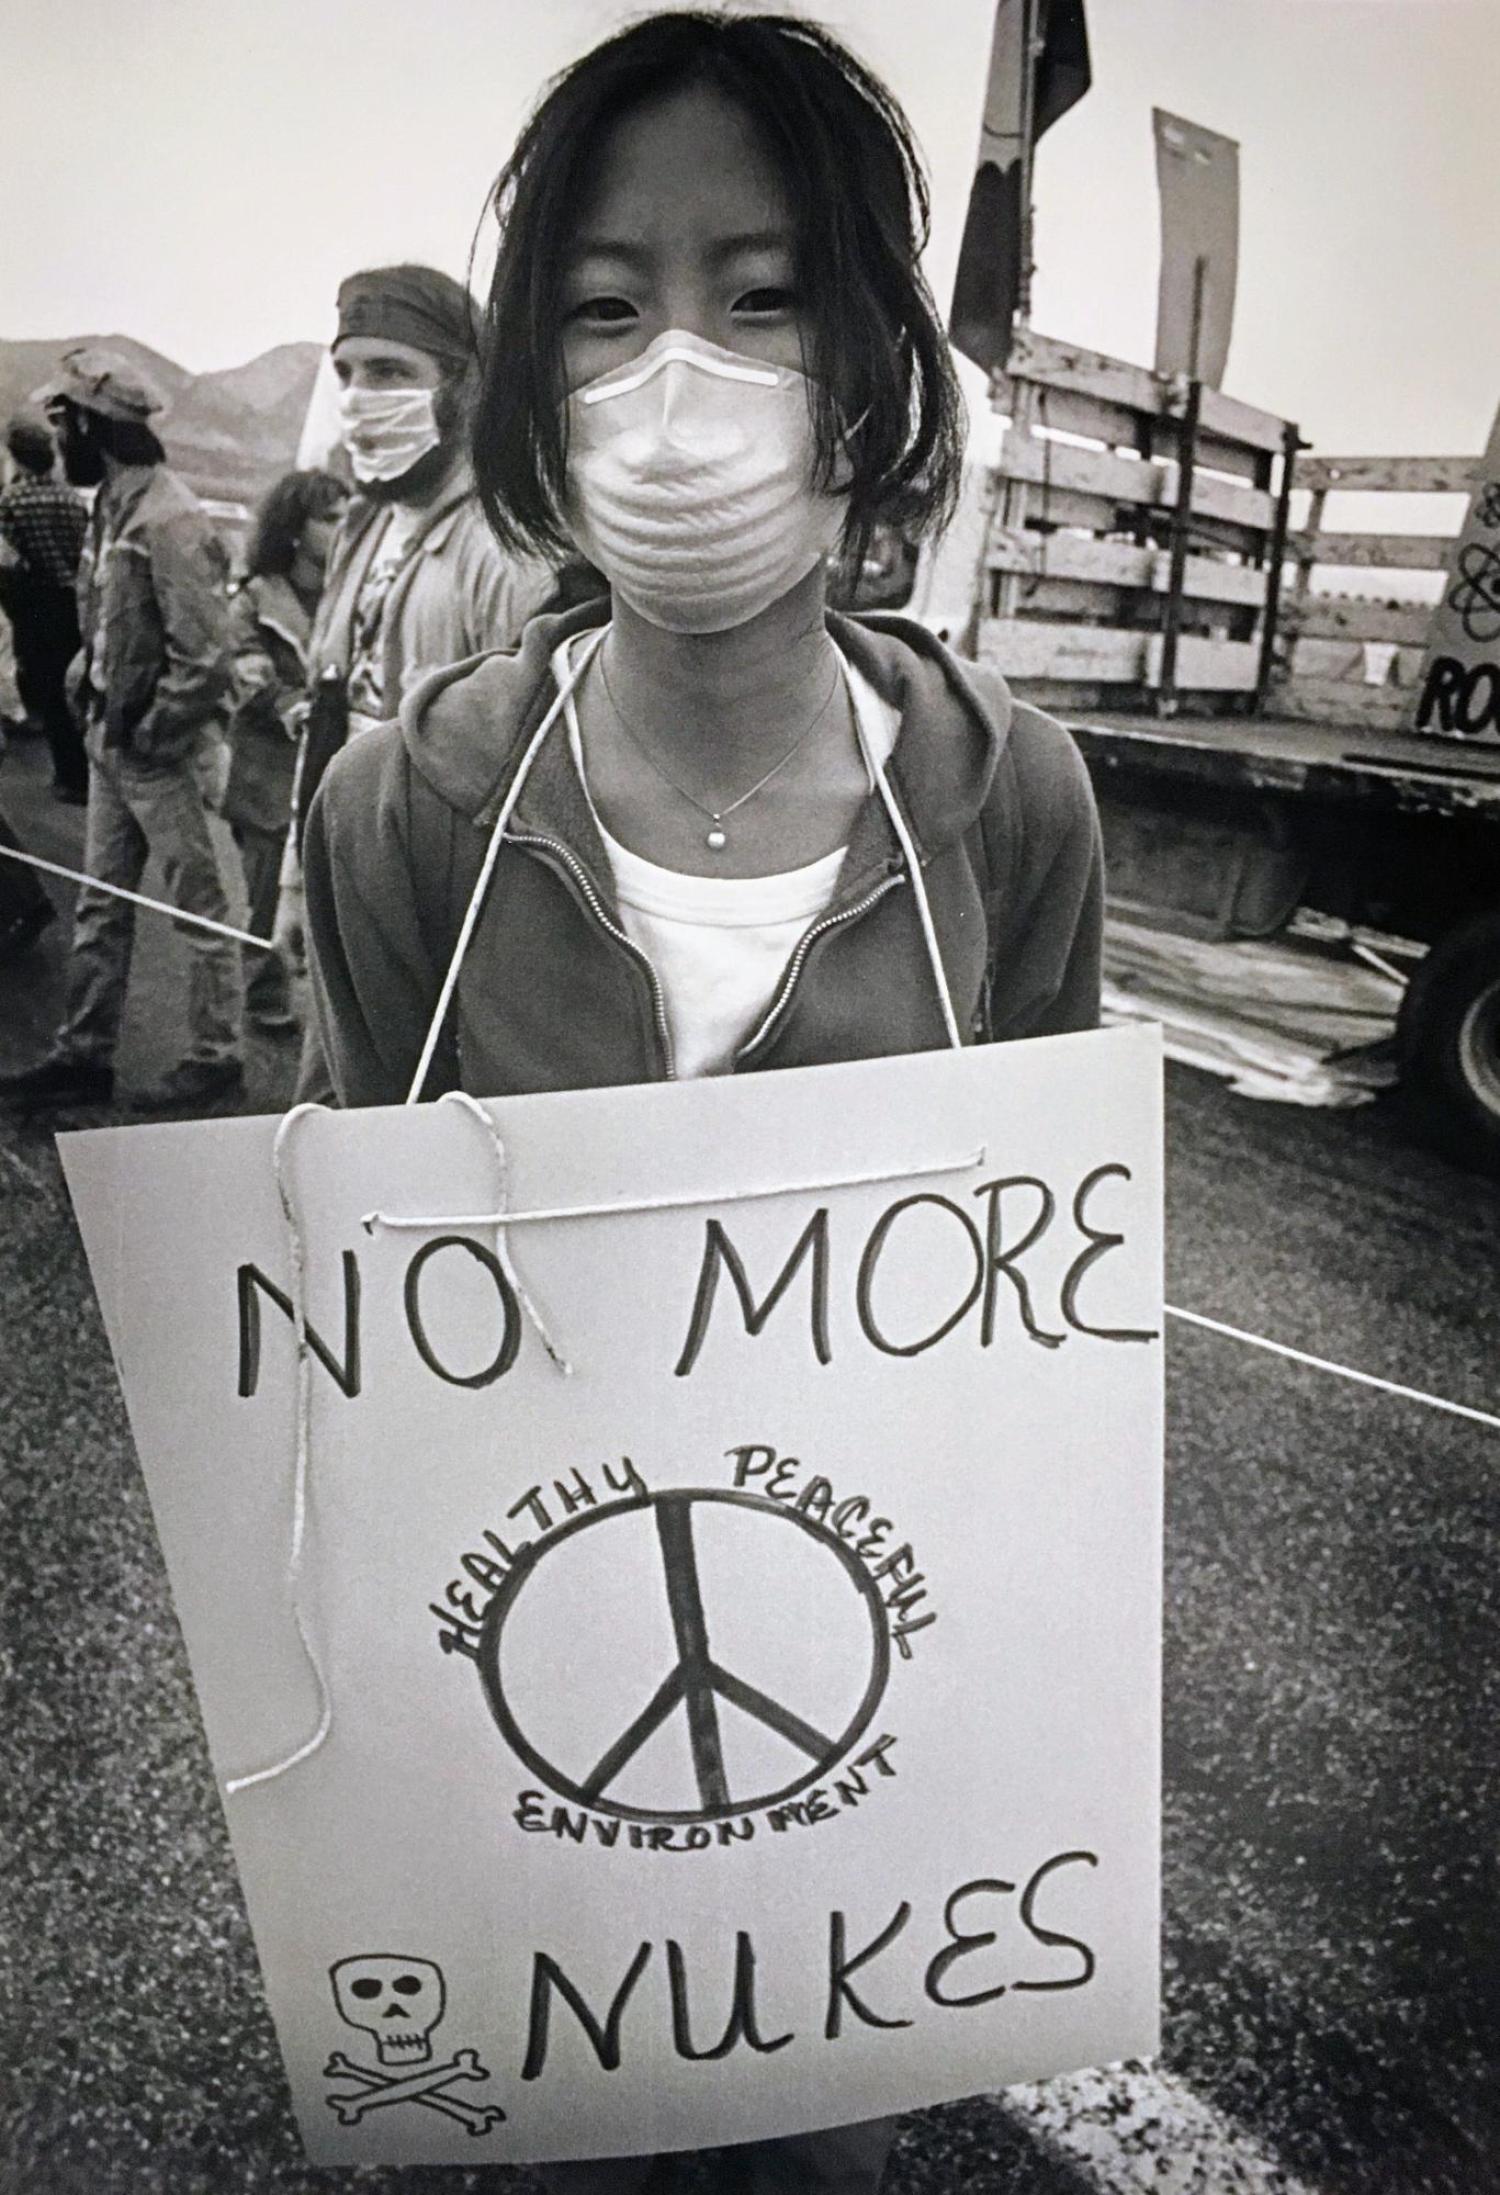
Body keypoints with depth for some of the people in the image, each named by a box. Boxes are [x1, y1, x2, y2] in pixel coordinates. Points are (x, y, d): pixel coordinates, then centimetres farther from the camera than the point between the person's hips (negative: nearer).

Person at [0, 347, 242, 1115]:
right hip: (110, 742, 9)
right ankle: (83, 1054, 25)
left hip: (158, 752, -9)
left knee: (199, 908, 3)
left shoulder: (168, 518, -17)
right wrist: (90, 689, 10)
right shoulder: (112, 503, 11)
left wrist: (151, 735, -15)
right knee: (100, 909, 14)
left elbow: (205, 656, -22)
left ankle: (214, 1056, 15)